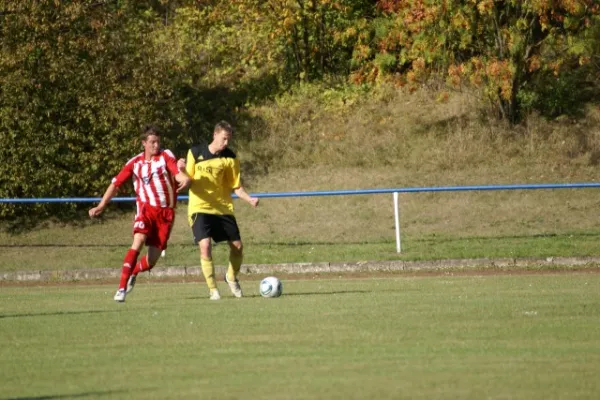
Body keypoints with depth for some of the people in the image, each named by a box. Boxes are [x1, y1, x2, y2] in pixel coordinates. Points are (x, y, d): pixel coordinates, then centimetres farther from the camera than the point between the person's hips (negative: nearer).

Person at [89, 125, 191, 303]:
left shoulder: (166, 156, 1)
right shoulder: (135, 163, 4)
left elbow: (178, 173, -16)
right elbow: (115, 184, 7)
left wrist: (184, 178, -41)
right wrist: (101, 206, -3)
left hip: (166, 212, 1)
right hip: (146, 208, -1)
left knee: (152, 260, -1)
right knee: (138, 242, -26)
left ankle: (133, 272, 34)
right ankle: (122, 288, -25)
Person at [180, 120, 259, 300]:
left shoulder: (230, 158, -1)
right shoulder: (195, 152, -4)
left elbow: (236, 186, 3)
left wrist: (250, 199, -14)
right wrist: (182, 169, -20)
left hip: (223, 208, 3)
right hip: (200, 207, -3)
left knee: (237, 247, 3)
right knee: (205, 245, -21)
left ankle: (232, 277, 34)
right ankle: (212, 289, -10)